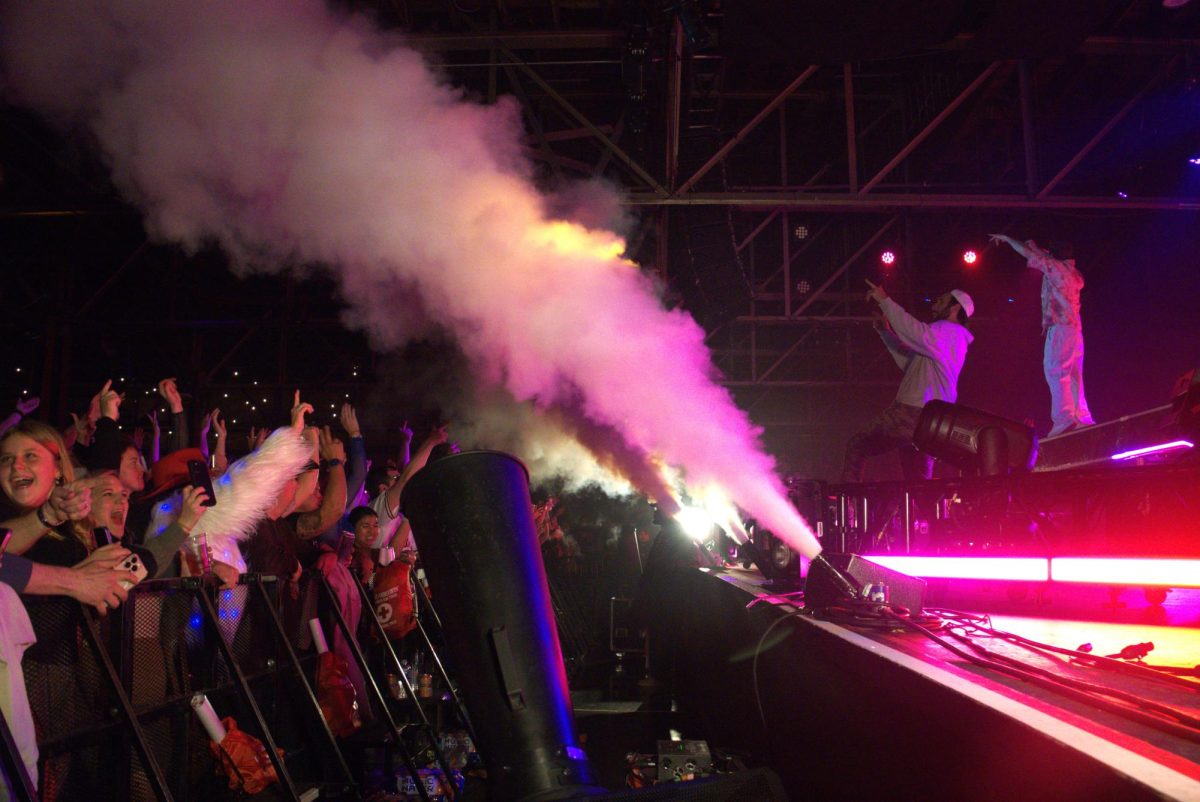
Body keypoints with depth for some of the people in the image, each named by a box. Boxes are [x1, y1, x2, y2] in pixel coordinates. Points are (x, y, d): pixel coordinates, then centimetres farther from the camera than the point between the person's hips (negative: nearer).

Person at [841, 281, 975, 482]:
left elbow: (916, 333, -22)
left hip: (914, 413, -10)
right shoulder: (952, 338, 29)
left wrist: (885, 300, -15)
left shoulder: (948, 331, -4)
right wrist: (886, 331, 24)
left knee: (857, 445, -5)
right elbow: (908, 362, 30)